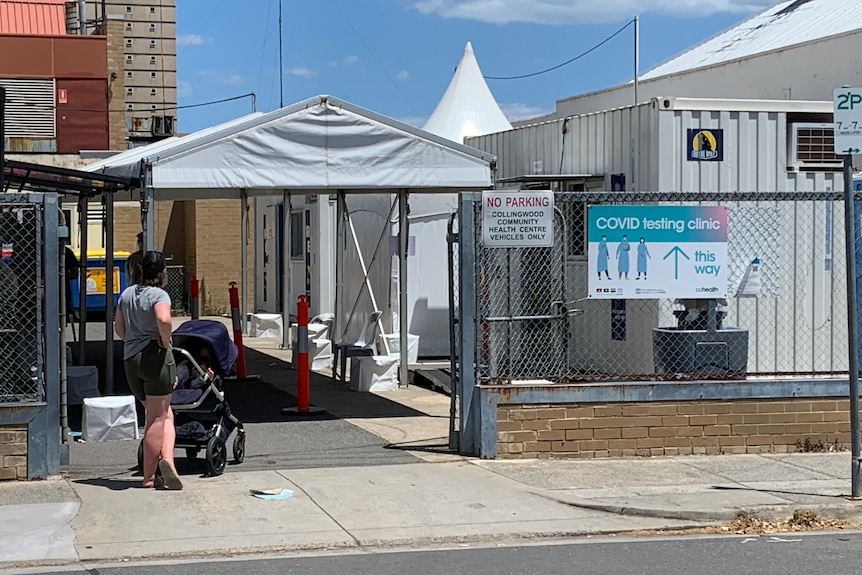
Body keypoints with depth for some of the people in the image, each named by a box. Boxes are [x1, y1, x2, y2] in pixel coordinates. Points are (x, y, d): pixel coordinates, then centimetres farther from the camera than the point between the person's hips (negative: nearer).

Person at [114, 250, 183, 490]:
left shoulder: (127, 293, 12)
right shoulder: (159, 295, -10)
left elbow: (118, 326, 18)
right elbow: (164, 320, -28)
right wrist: (165, 342, -13)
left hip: (130, 360, 7)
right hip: (155, 358, -7)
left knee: (165, 415, 14)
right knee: (157, 419, 0)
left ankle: (166, 459, 0)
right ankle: (148, 477, -4)